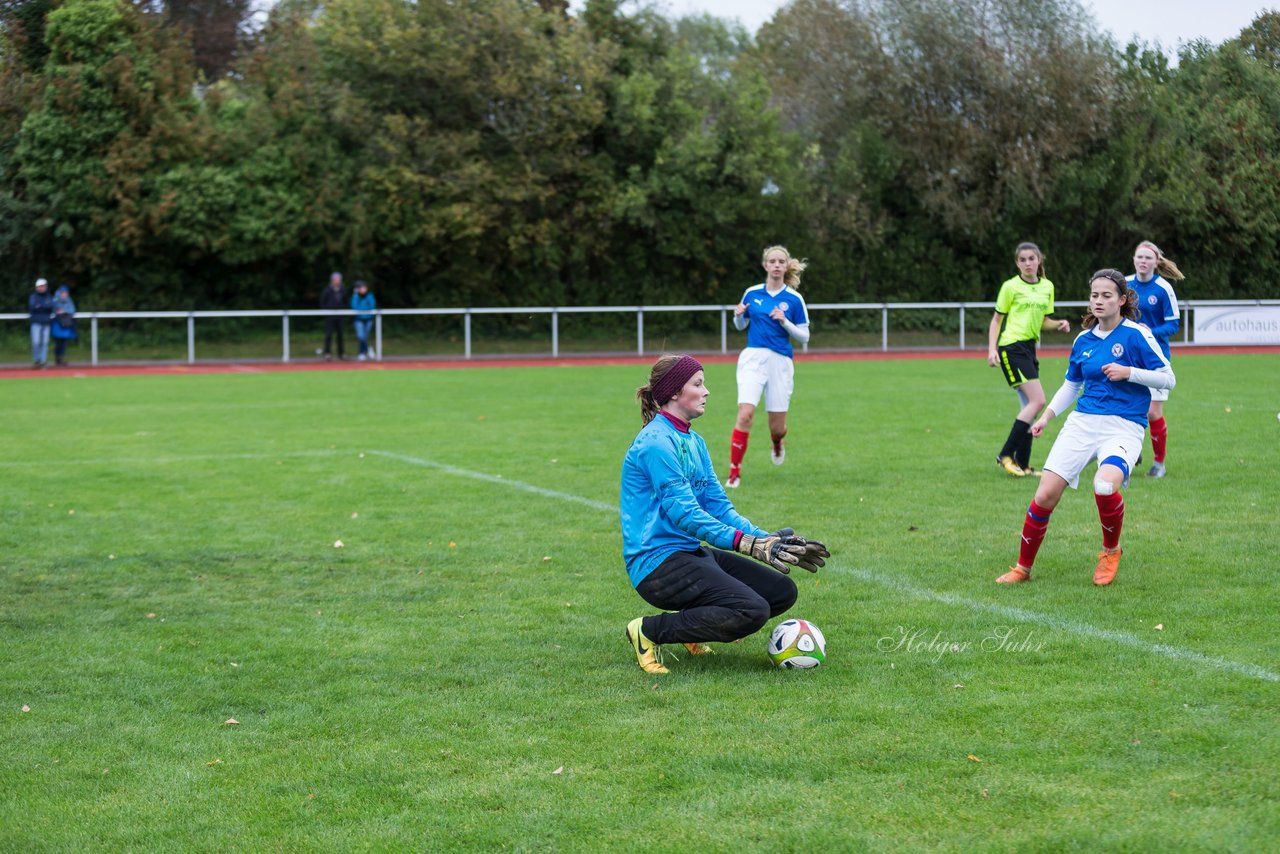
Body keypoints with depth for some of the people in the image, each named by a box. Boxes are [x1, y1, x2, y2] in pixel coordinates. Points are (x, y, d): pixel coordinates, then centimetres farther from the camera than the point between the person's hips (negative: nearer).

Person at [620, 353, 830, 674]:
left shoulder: (694, 442, 15)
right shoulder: (656, 442, -16)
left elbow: (718, 506, 12)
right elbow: (684, 514, -23)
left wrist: (769, 539, -2)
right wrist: (749, 544, -30)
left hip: (691, 552, 10)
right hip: (657, 561, -9)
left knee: (783, 591, 1)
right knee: (752, 611, -25)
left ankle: (695, 625, 13)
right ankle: (649, 631, -11)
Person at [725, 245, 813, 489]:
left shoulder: (794, 299, 0)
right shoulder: (752, 293, 6)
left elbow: (804, 337, 2)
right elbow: (741, 326, 17)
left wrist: (784, 321, -15)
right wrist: (738, 315, -5)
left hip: (781, 361, 0)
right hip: (752, 358, 0)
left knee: (777, 426, 6)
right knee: (745, 414, -19)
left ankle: (777, 445, 44)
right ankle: (734, 473, -12)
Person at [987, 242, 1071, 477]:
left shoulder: (1047, 287, 13)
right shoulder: (1010, 287, -3)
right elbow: (997, 319, 1)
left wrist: (1059, 324, -1)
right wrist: (992, 348, -10)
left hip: (1029, 348, 7)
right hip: (1011, 346, -7)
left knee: (1030, 406, 5)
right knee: (1037, 401, -16)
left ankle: (1022, 464, 10)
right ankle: (1006, 455, -12)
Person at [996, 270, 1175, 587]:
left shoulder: (1137, 335, -4)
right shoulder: (1083, 340, 11)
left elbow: (1168, 378, -3)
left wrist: (1129, 372, -15)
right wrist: (1047, 415, 16)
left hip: (1123, 427, -5)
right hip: (1083, 421, 5)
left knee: (1105, 485, -33)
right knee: (1045, 496, -8)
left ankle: (1111, 550, -2)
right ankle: (1023, 568, 11)